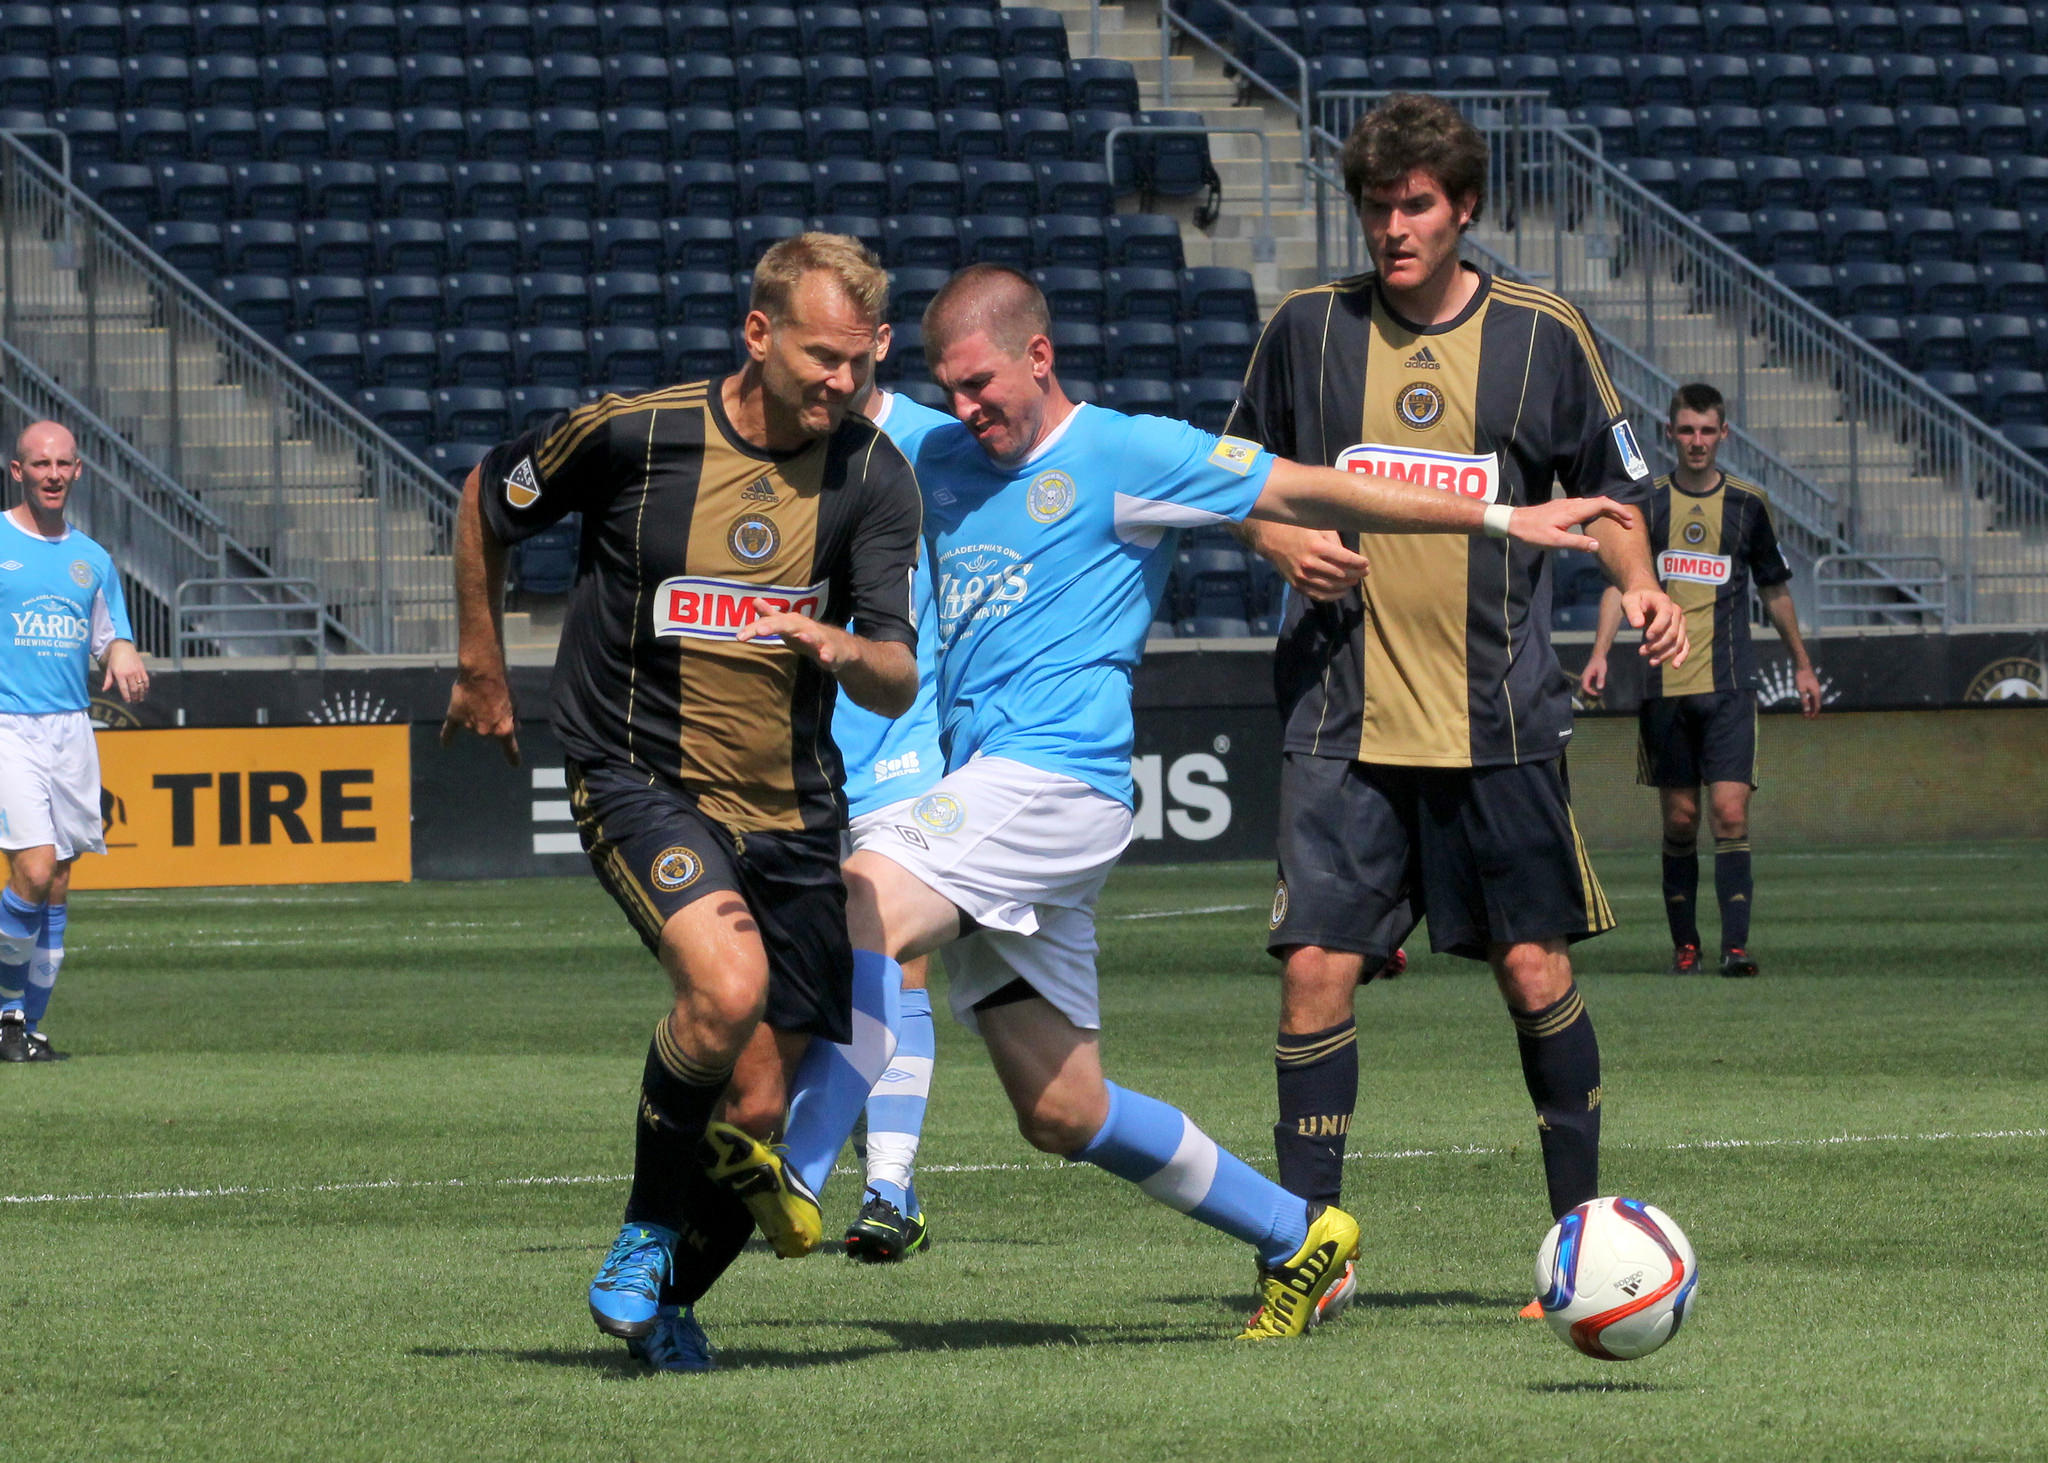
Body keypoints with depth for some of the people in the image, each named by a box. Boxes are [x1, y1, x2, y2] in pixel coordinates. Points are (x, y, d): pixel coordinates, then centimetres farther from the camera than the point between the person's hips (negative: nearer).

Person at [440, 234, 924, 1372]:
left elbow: (899, 684, -8)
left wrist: (845, 650, -31)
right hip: (640, 777, -3)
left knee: (758, 1103, 2)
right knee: (728, 984, -31)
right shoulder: (633, 434, -10)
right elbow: (488, 501, 9)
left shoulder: (873, 478, -3)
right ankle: (651, 1223, -5)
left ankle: (663, 1298, 29)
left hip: (790, 809, 4)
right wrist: (482, 669, 16)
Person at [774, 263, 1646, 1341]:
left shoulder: (1123, 454, 1)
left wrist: (1499, 517, 3)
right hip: (980, 789, 8)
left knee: (862, 911, -29)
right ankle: (1297, 1238, 21)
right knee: (1062, 1113, 8)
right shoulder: (939, 462, 18)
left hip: (1056, 776, -8)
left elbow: (1304, 493, 3)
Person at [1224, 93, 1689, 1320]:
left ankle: (1583, 1220, 16)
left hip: (1500, 713, 0)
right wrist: (1285, 545, -6)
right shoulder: (1310, 330, 5)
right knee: (1317, 968, -6)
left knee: (1535, 964, -1)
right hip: (1344, 713, 1)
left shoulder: (1542, 334, 3)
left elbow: (1609, 486, 11)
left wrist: (1636, 581, -8)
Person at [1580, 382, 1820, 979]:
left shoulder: (1746, 504, 7)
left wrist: (1801, 664, 23)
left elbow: (1775, 591, 18)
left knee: (1730, 813, -12)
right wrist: (1601, 652, -13)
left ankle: (1736, 945, -16)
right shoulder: (1646, 502, 5)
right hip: (1665, 684, 1)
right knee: (1679, 819, 5)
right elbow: (1619, 581, 2)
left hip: (1729, 684, -1)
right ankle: (1684, 945, 16)